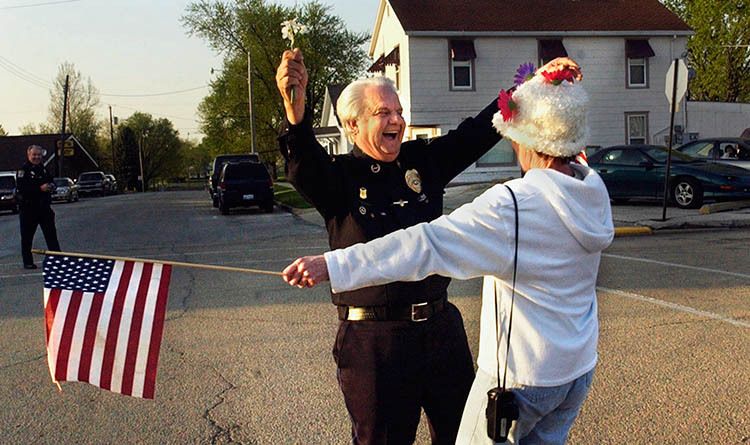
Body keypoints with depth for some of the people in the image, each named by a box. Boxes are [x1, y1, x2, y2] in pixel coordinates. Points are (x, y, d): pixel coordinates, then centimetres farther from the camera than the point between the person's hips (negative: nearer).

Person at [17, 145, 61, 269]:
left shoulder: (43, 169, 14)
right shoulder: (23, 170, -8)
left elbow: (51, 182, 23)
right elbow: (22, 188, -20)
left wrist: (51, 186, -1)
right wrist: (40, 188, -25)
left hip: (44, 207, 6)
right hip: (28, 208, -6)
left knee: (51, 234, 5)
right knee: (27, 237, 3)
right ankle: (28, 262, 11)